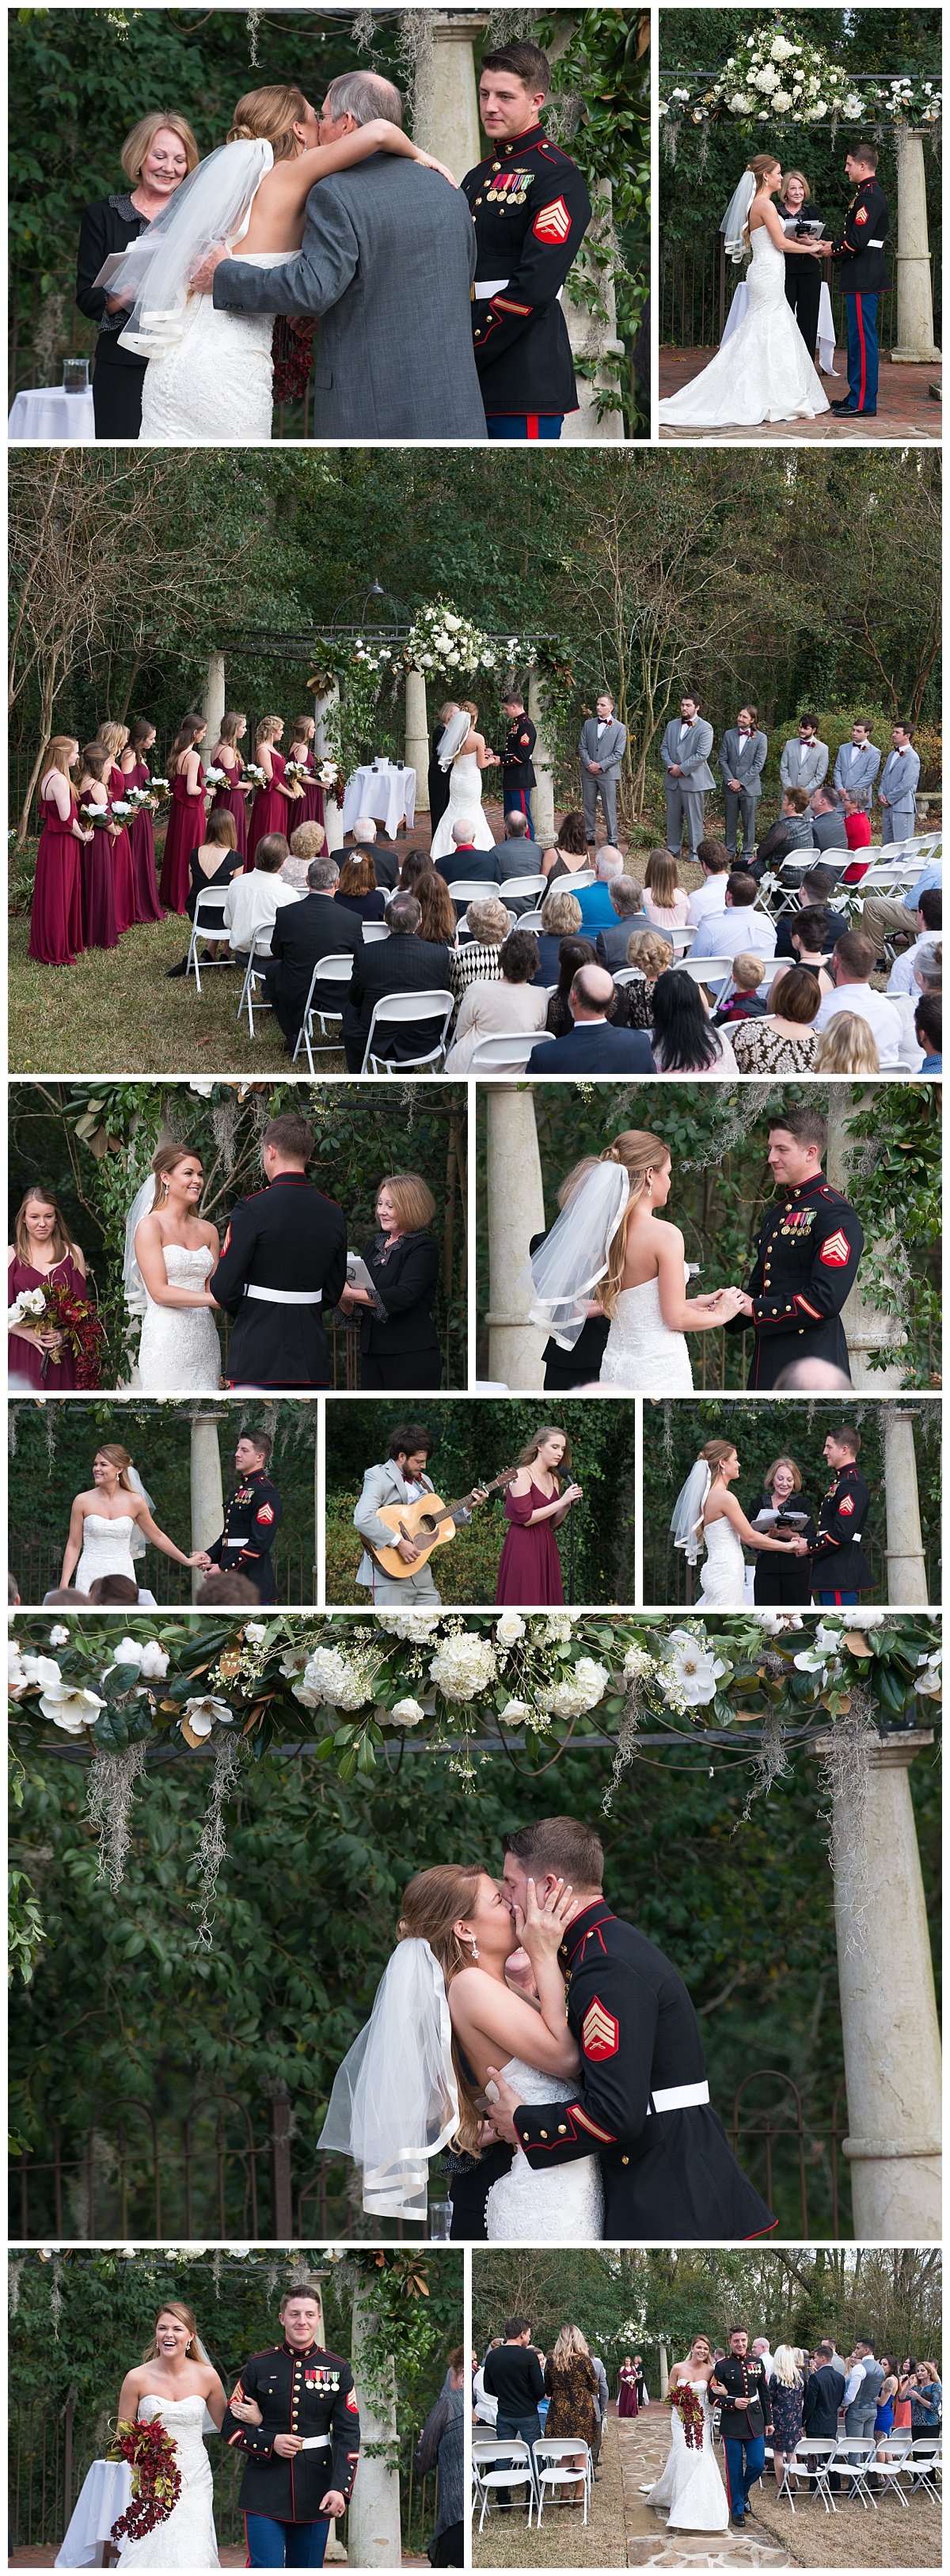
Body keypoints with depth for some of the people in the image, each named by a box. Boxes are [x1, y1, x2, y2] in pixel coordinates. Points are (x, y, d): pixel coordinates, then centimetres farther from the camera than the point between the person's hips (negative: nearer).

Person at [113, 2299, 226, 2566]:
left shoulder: (206, 2376, 2)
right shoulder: (138, 2379, -2)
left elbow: (226, 2426, 16)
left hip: (194, 2482, 1)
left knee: (190, 2558, -10)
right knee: (148, 2557, -12)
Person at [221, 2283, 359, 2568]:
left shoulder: (337, 2370, 5)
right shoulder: (259, 2366, 3)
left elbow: (348, 2436, 1)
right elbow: (231, 2427, 5)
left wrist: (340, 2488, -13)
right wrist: (270, 2442, -13)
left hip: (315, 2495, 2)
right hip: (265, 2489, -2)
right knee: (265, 2568, -13)